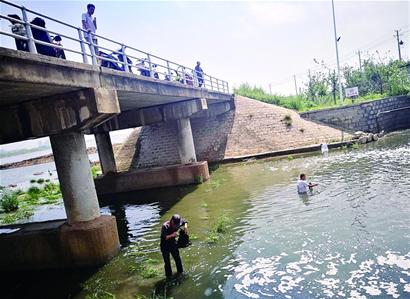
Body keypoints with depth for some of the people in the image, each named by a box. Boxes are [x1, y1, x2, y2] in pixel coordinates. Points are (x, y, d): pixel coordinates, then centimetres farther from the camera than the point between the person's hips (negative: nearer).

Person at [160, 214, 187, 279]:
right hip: (165, 245, -5)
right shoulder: (165, 226, -30)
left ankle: (180, 272, 37)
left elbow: (185, 222, 7)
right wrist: (171, 235, -41)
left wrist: (185, 226, -13)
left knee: (177, 258, 16)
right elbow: (163, 238, -32)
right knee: (167, 262, 3)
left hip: (173, 243, 5)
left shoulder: (178, 223, -14)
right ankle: (169, 276, 21)